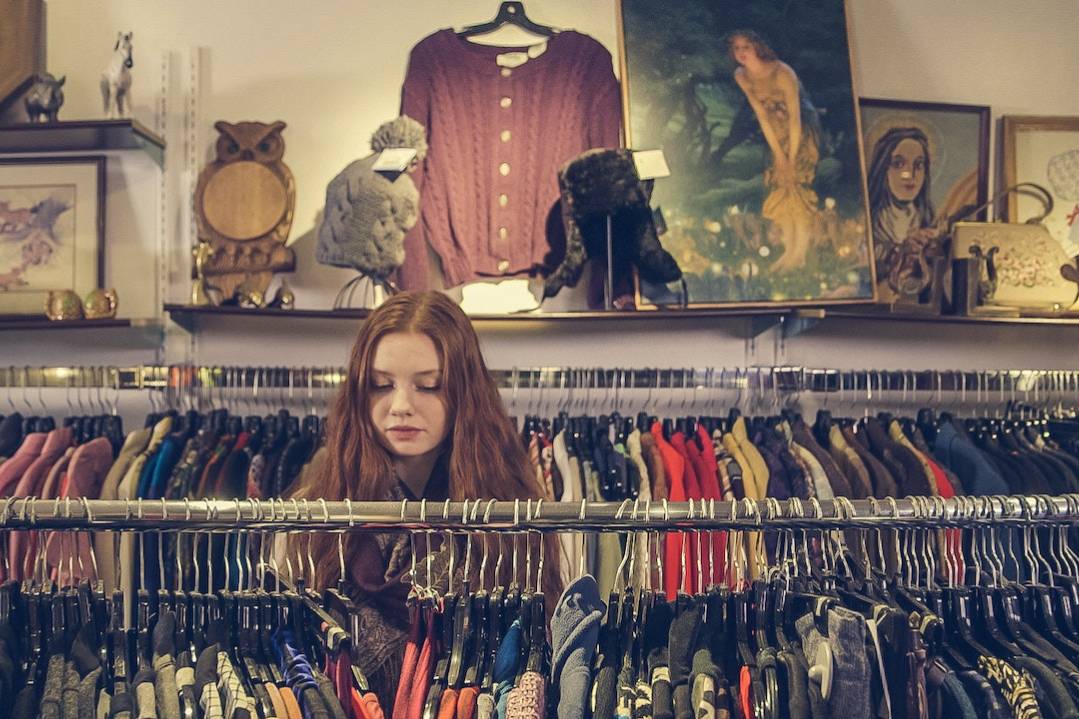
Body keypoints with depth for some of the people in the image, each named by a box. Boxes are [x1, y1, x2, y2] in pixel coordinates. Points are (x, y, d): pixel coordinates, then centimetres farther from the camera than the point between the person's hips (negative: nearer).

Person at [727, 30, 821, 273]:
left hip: (802, 130, -6)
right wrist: (778, 153, -8)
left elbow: (795, 117, -23)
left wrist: (792, 158, -22)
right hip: (778, 132, 6)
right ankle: (790, 250, 7)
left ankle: (801, 252, -10)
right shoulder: (741, 76, -7)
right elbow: (762, 116, -5)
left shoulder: (782, 73, -24)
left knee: (796, 184, -13)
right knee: (780, 186, 2)